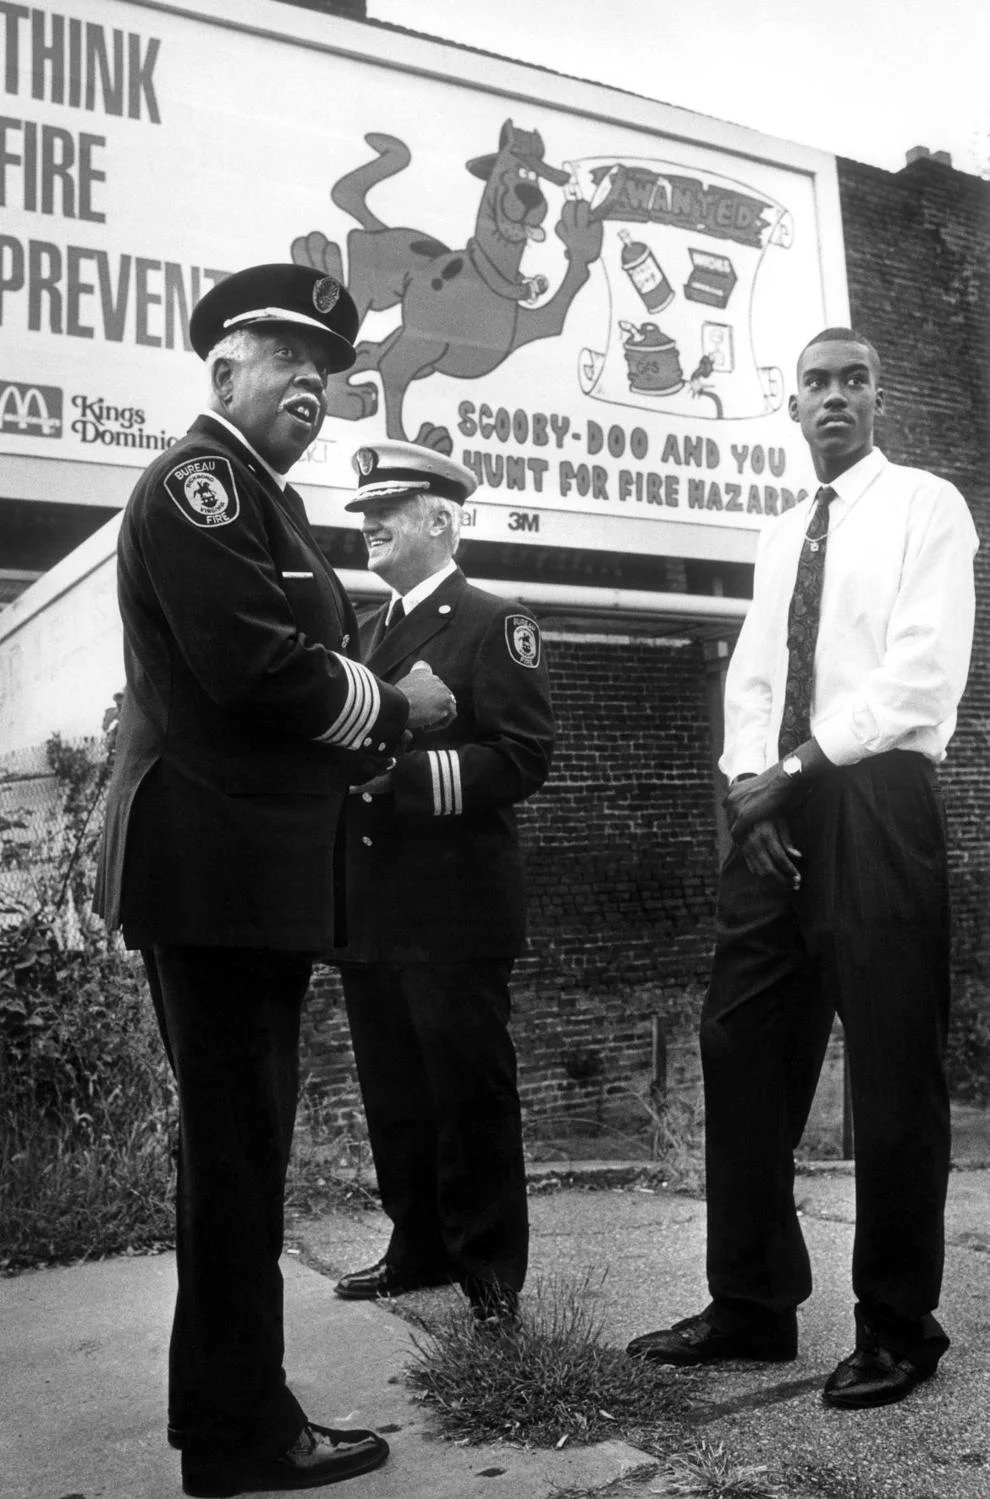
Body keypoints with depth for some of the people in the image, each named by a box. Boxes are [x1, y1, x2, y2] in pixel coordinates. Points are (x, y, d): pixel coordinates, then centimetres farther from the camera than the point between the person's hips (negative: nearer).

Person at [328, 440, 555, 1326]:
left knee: (469, 1087, 2)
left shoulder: (495, 625, -4)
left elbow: (523, 757, -13)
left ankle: (490, 1264, 16)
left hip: (456, 905, -7)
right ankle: (419, 1247, 28)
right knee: (392, 1090, 13)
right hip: (370, 904, 7)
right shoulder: (368, 632, 20)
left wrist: (401, 770, -20)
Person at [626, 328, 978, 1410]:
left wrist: (799, 769, -13)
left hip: (876, 801, -6)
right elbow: (750, 678, 15)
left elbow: (923, 673, -10)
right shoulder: (780, 538, 21)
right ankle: (751, 1304, 17)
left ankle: (897, 1329, 12)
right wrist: (749, 782, -3)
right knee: (741, 1047, 5)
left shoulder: (925, 507, 2)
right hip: (771, 809, 6)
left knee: (892, 1069, -1)